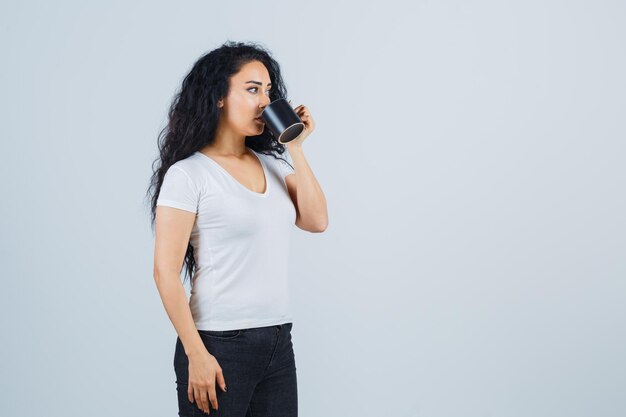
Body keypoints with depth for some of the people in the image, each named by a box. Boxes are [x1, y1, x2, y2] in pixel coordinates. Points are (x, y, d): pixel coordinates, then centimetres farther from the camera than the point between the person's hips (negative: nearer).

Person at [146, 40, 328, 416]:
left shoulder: (273, 164, 11)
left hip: (279, 343, 6)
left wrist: (295, 149, -2)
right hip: (220, 346, -6)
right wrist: (196, 355, -15)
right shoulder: (188, 174, -8)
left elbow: (317, 221, 0)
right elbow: (166, 273, -11)